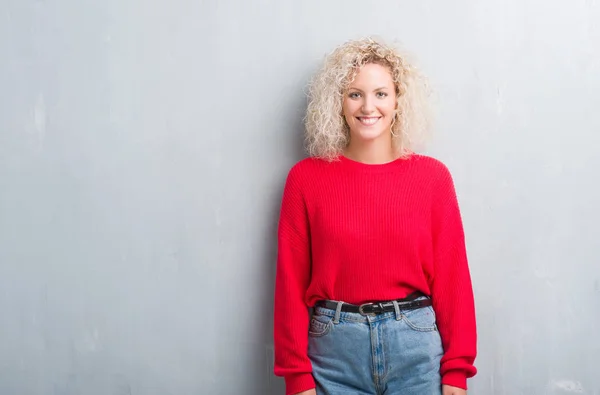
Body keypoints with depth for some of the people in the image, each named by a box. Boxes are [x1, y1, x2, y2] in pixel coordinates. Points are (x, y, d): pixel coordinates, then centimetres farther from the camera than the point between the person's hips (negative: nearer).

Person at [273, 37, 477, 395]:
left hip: (416, 344, 1)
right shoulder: (306, 178, -2)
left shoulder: (432, 176, 0)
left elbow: (451, 275, 0)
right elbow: (292, 281, -1)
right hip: (334, 349, 0)